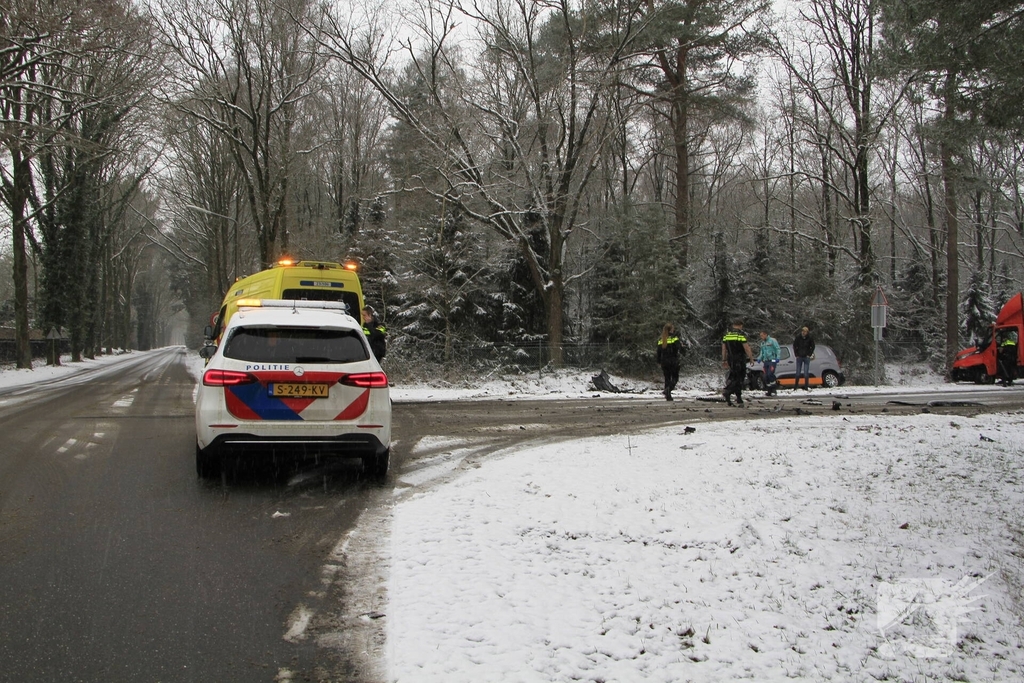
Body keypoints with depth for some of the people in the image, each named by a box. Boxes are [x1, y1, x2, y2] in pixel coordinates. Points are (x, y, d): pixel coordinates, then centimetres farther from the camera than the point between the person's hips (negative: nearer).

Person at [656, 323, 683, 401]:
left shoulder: (661, 340, 6)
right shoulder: (674, 338, -8)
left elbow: (659, 352, 9)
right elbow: (680, 348, -17)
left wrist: (659, 362, 17)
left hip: (664, 362, 4)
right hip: (673, 361, -4)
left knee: (667, 378, 11)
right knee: (675, 378, 5)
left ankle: (668, 397, 8)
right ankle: (668, 389, -23)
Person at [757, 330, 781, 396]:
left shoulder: (772, 340, -5)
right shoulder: (762, 343, 16)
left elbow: (778, 349, -7)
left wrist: (778, 358, -16)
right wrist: (759, 358, 10)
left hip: (772, 360, -7)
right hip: (765, 361, 7)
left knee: (770, 374, -19)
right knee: (766, 376, 2)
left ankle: (774, 388, -4)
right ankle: (768, 391, 9)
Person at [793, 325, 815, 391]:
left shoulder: (810, 338, -7)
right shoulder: (798, 337, -6)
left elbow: (812, 346, 5)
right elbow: (794, 346, 5)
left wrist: (809, 354, -2)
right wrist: (796, 354, 0)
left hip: (806, 357, -1)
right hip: (799, 357, 1)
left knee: (806, 373, -2)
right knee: (798, 373, 4)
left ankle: (806, 387, 4)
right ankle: (795, 387, 11)